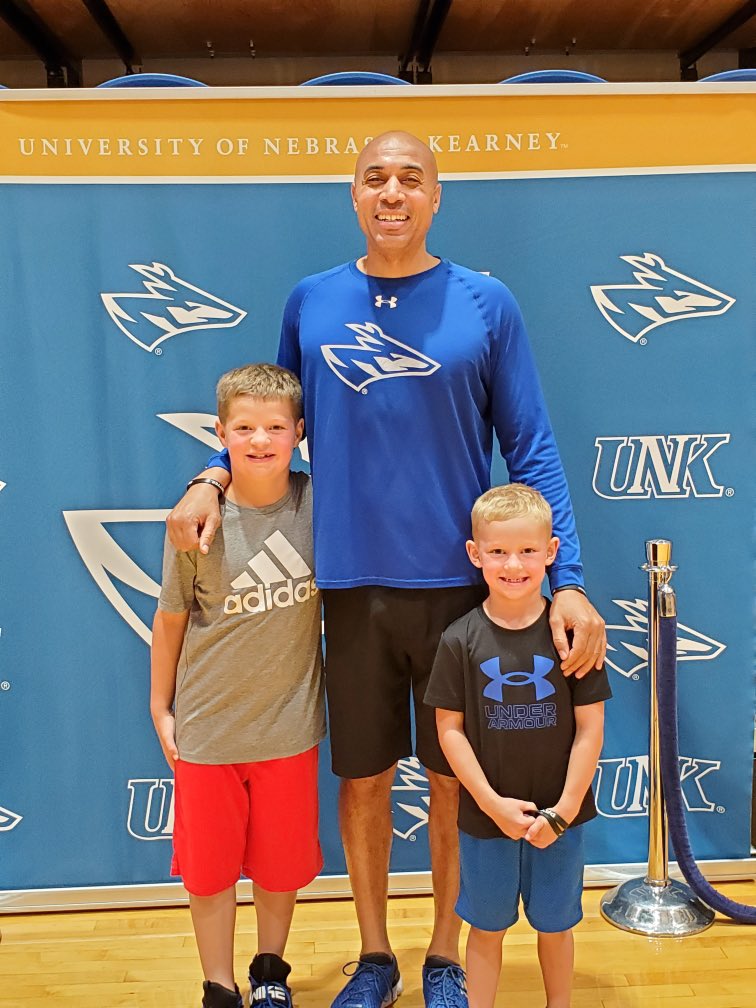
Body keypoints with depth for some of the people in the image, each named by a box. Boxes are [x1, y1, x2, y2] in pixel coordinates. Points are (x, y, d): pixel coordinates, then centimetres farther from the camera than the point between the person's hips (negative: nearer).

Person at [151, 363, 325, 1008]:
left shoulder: (315, 504, -10)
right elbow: (171, 618, -2)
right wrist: (161, 707, 4)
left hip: (290, 724, 1)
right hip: (206, 725, -1)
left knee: (282, 861, 17)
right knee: (209, 867, 13)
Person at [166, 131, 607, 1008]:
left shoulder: (486, 304, -2)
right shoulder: (310, 303, 4)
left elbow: (531, 451, -3)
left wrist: (567, 581, -12)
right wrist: (211, 477, -3)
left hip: (457, 583, -1)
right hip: (351, 584, 2)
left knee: (452, 781, 12)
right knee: (363, 779, 14)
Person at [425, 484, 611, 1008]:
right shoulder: (461, 640, -10)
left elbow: (590, 728, -7)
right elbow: (450, 729, -6)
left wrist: (563, 810, -10)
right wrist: (493, 804, -11)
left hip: (558, 815, 0)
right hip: (486, 815, 0)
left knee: (555, 924, 19)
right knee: (487, 926, 17)